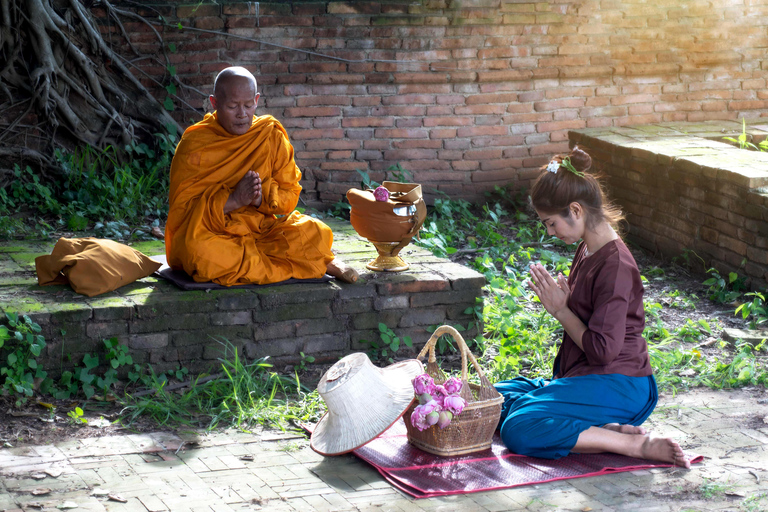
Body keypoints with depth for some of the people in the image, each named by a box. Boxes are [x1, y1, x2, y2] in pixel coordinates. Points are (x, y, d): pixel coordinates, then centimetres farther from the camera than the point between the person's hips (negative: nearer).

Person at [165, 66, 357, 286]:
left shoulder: (272, 134, 3)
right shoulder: (194, 144, -5)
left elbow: (289, 195, 5)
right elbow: (182, 206, -9)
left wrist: (262, 197, -18)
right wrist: (234, 200, -22)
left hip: (260, 227, 0)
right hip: (210, 232, 0)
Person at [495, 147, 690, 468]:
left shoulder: (615, 266, -20)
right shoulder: (586, 250, 11)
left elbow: (602, 349, -22)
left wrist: (560, 310, -11)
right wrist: (560, 296, 6)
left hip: (616, 387, -11)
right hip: (584, 378, 11)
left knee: (519, 431, -26)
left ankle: (636, 445, -21)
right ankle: (607, 430, -6)